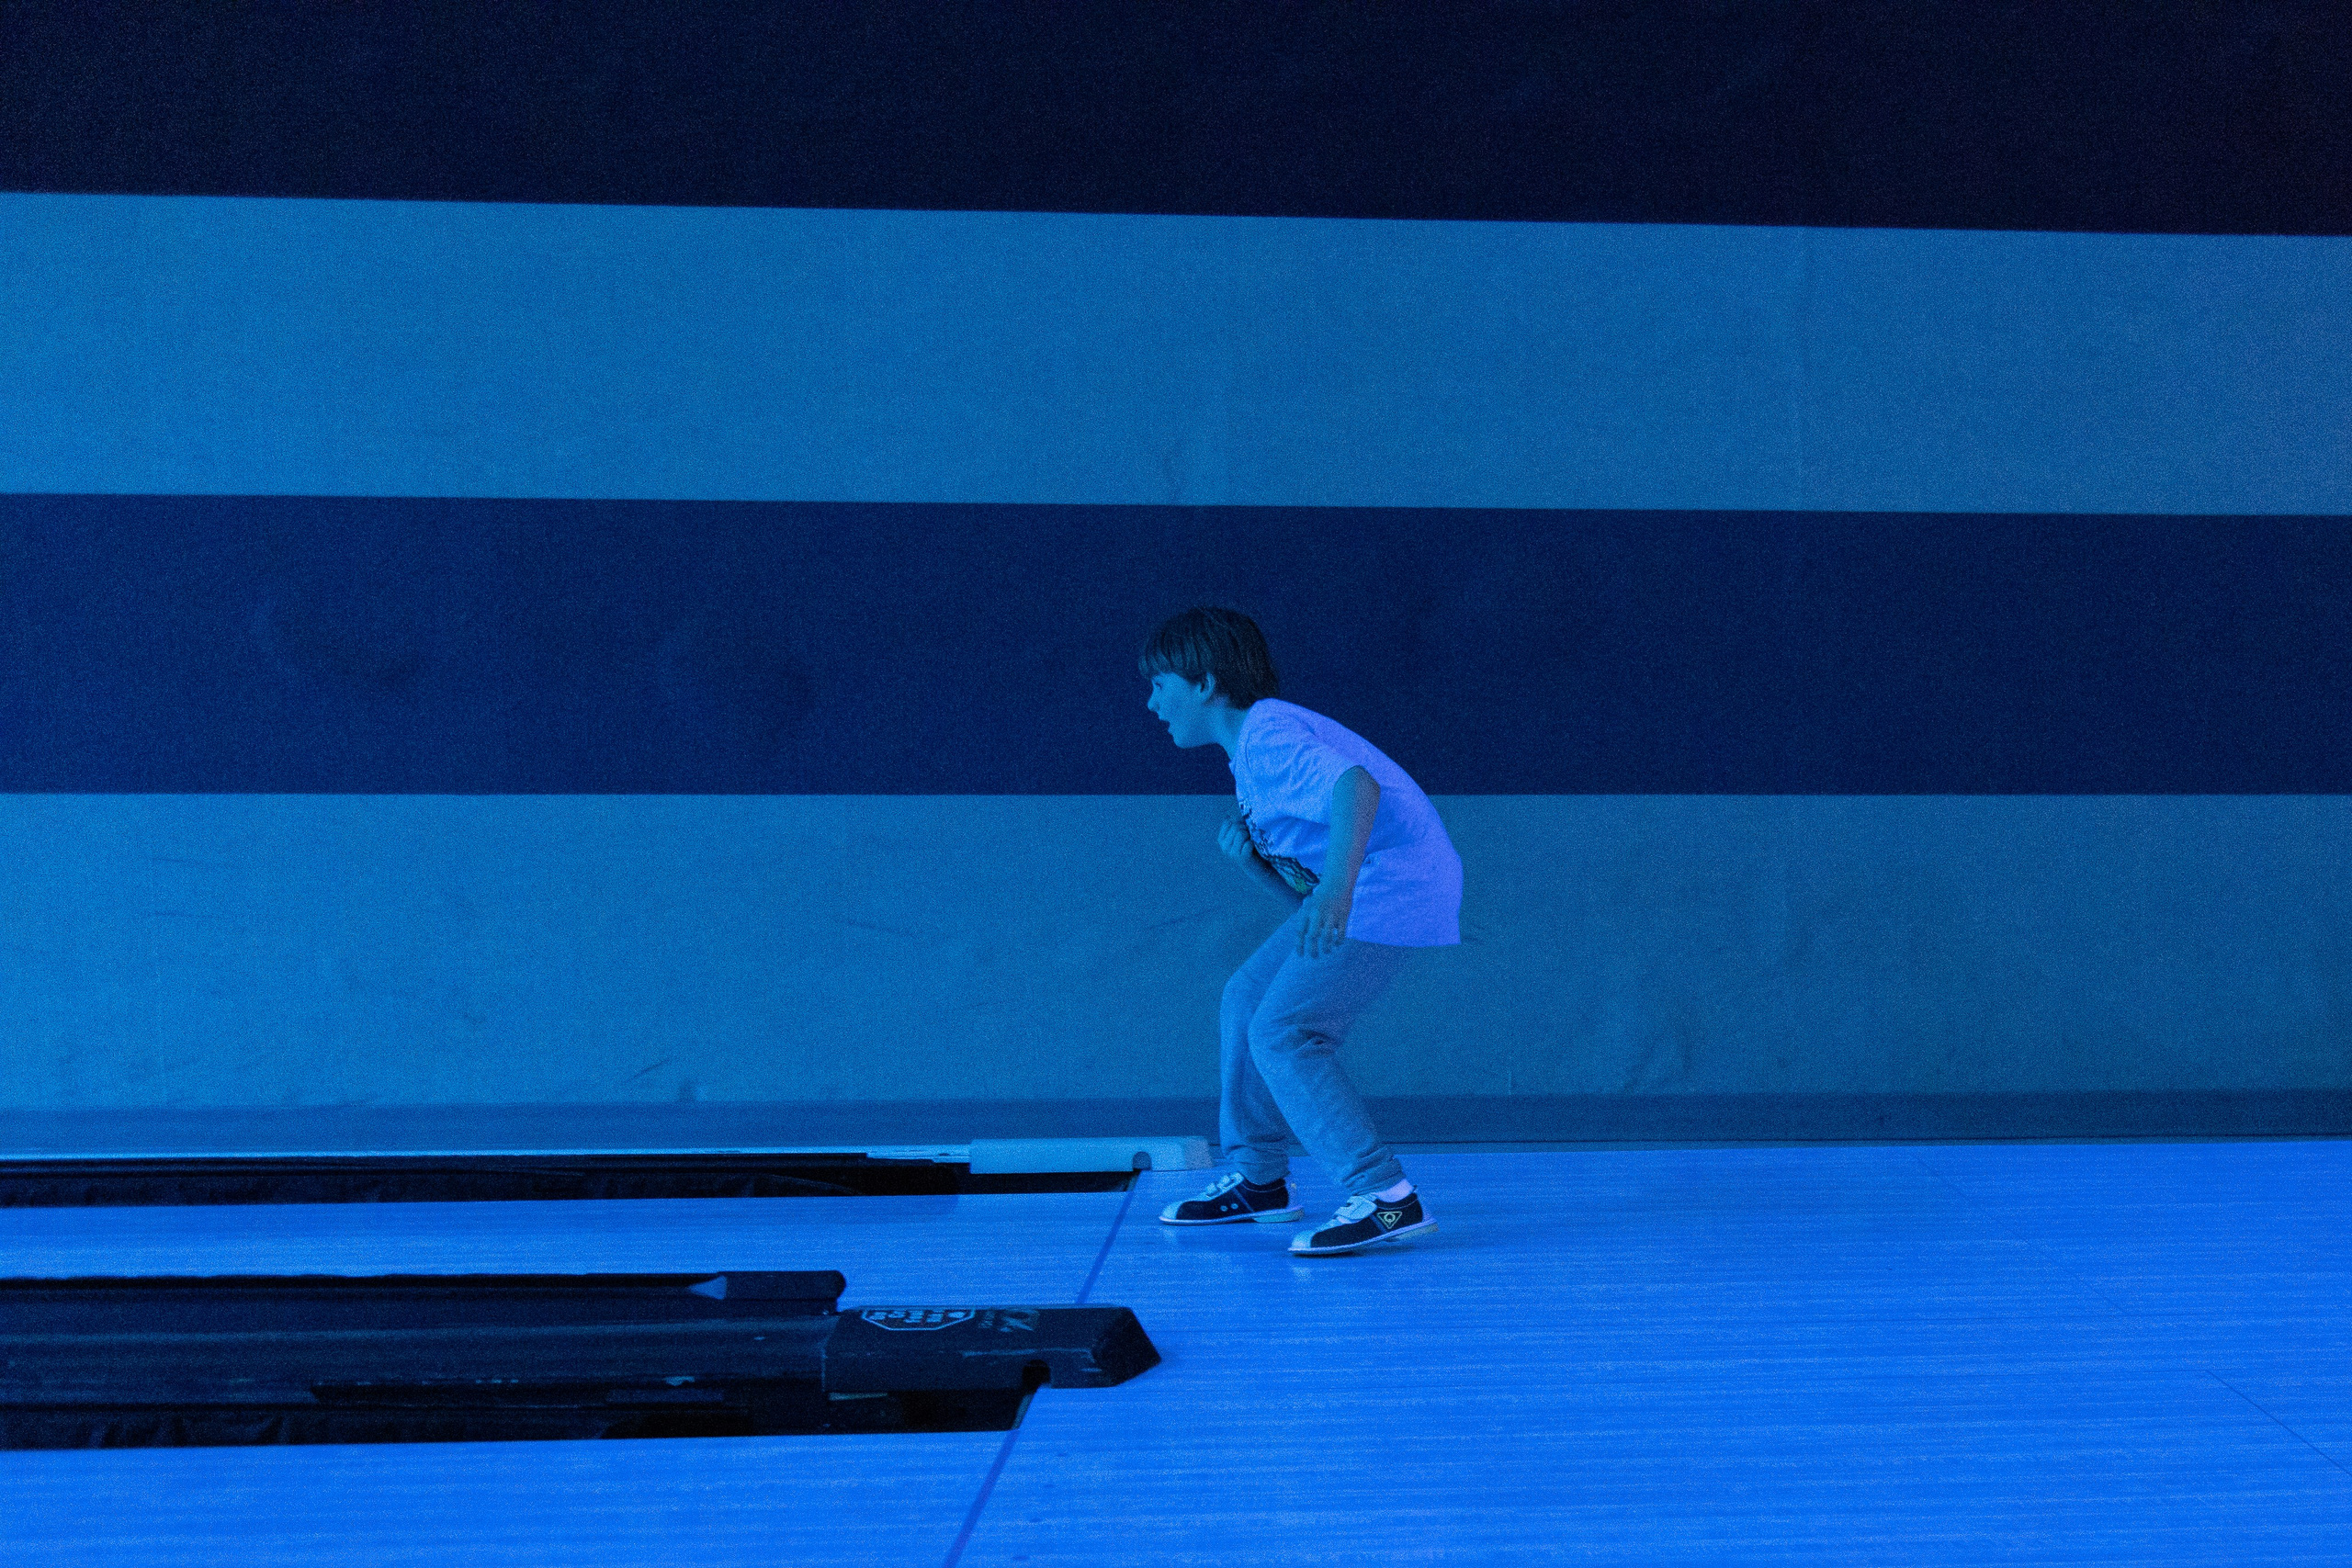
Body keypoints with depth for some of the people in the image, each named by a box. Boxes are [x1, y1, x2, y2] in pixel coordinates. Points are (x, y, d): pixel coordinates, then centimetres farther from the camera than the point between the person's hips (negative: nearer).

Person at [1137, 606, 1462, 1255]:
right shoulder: (1251, 747, 19)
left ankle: (1387, 1199, -17)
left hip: (1395, 889, -11)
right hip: (1359, 891, 11)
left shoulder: (1267, 736, -13)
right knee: (1247, 999, 16)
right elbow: (1305, 891, 19)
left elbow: (1358, 786, -34)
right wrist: (1251, 859, 0)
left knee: (1281, 1032, -16)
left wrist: (1337, 887, -47)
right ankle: (1259, 1180, 26)